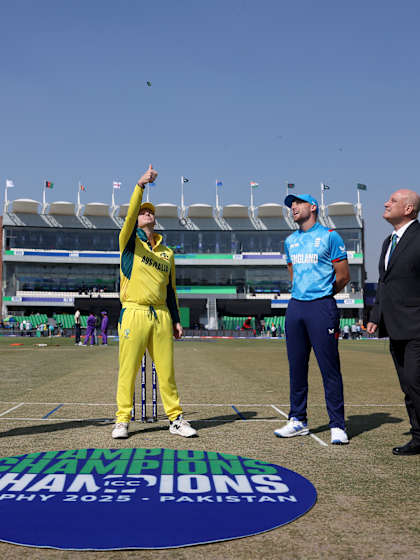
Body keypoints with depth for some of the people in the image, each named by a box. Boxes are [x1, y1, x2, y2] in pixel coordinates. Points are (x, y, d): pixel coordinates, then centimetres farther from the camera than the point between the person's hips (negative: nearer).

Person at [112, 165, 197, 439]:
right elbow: (129, 215, -14)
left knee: (167, 370, 6)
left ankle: (176, 418, 14)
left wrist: (176, 320, 13)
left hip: (161, 316, 4)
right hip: (134, 313, -3)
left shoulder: (167, 252, 19)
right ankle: (123, 420, 11)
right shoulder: (130, 241, 7)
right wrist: (140, 185, -26)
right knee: (128, 369, -1)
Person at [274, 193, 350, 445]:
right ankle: (298, 421, 19)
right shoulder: (290, 241, 17)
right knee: (296, 367, 8)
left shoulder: (329, 236, -1)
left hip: (322, 307, -6)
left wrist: (321, 294, 8)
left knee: (330, 368, -4)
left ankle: (337, 425, 4)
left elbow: (344, 276, -1)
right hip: (295, 308, 6)